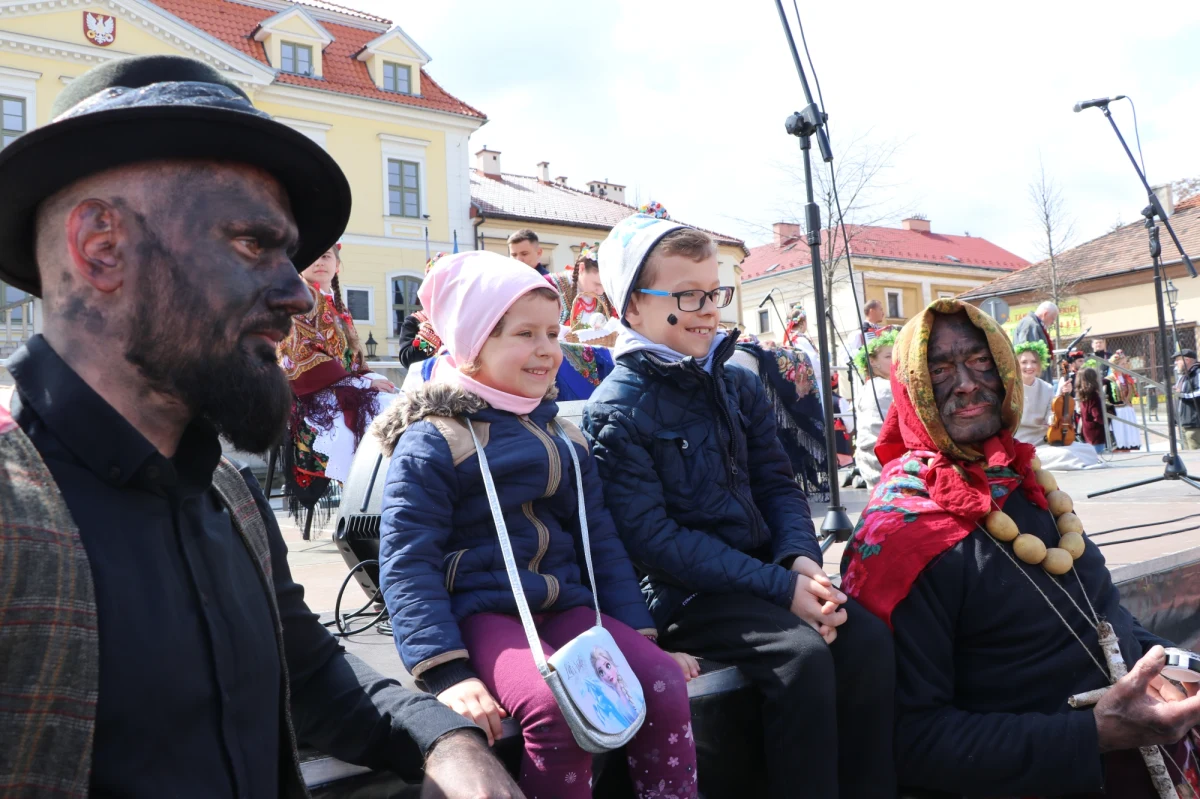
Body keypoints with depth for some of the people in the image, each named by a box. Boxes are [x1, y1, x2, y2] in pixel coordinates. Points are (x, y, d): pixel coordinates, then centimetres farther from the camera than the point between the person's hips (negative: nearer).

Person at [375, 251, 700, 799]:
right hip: (479, 610, -5)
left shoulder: (564, 440, 15)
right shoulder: (432, 443, -5)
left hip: (564, 605, 6)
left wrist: (642, 637, 9)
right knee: (555, 706, -33)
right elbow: (407, 564, -9)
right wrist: (448, 673, -19)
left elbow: (601, 542, 17)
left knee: (663, 683, -18)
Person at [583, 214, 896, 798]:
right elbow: (654, 537, -17)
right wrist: (780, 588, -21)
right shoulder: (615, 412, -11)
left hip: (767, 569, 6)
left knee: (867, 638, -13)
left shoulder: (739, 386, 10)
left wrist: (801, 558, -12)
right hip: (682, 592, -6)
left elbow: (777, 483, 11)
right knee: (804, 653, -26)